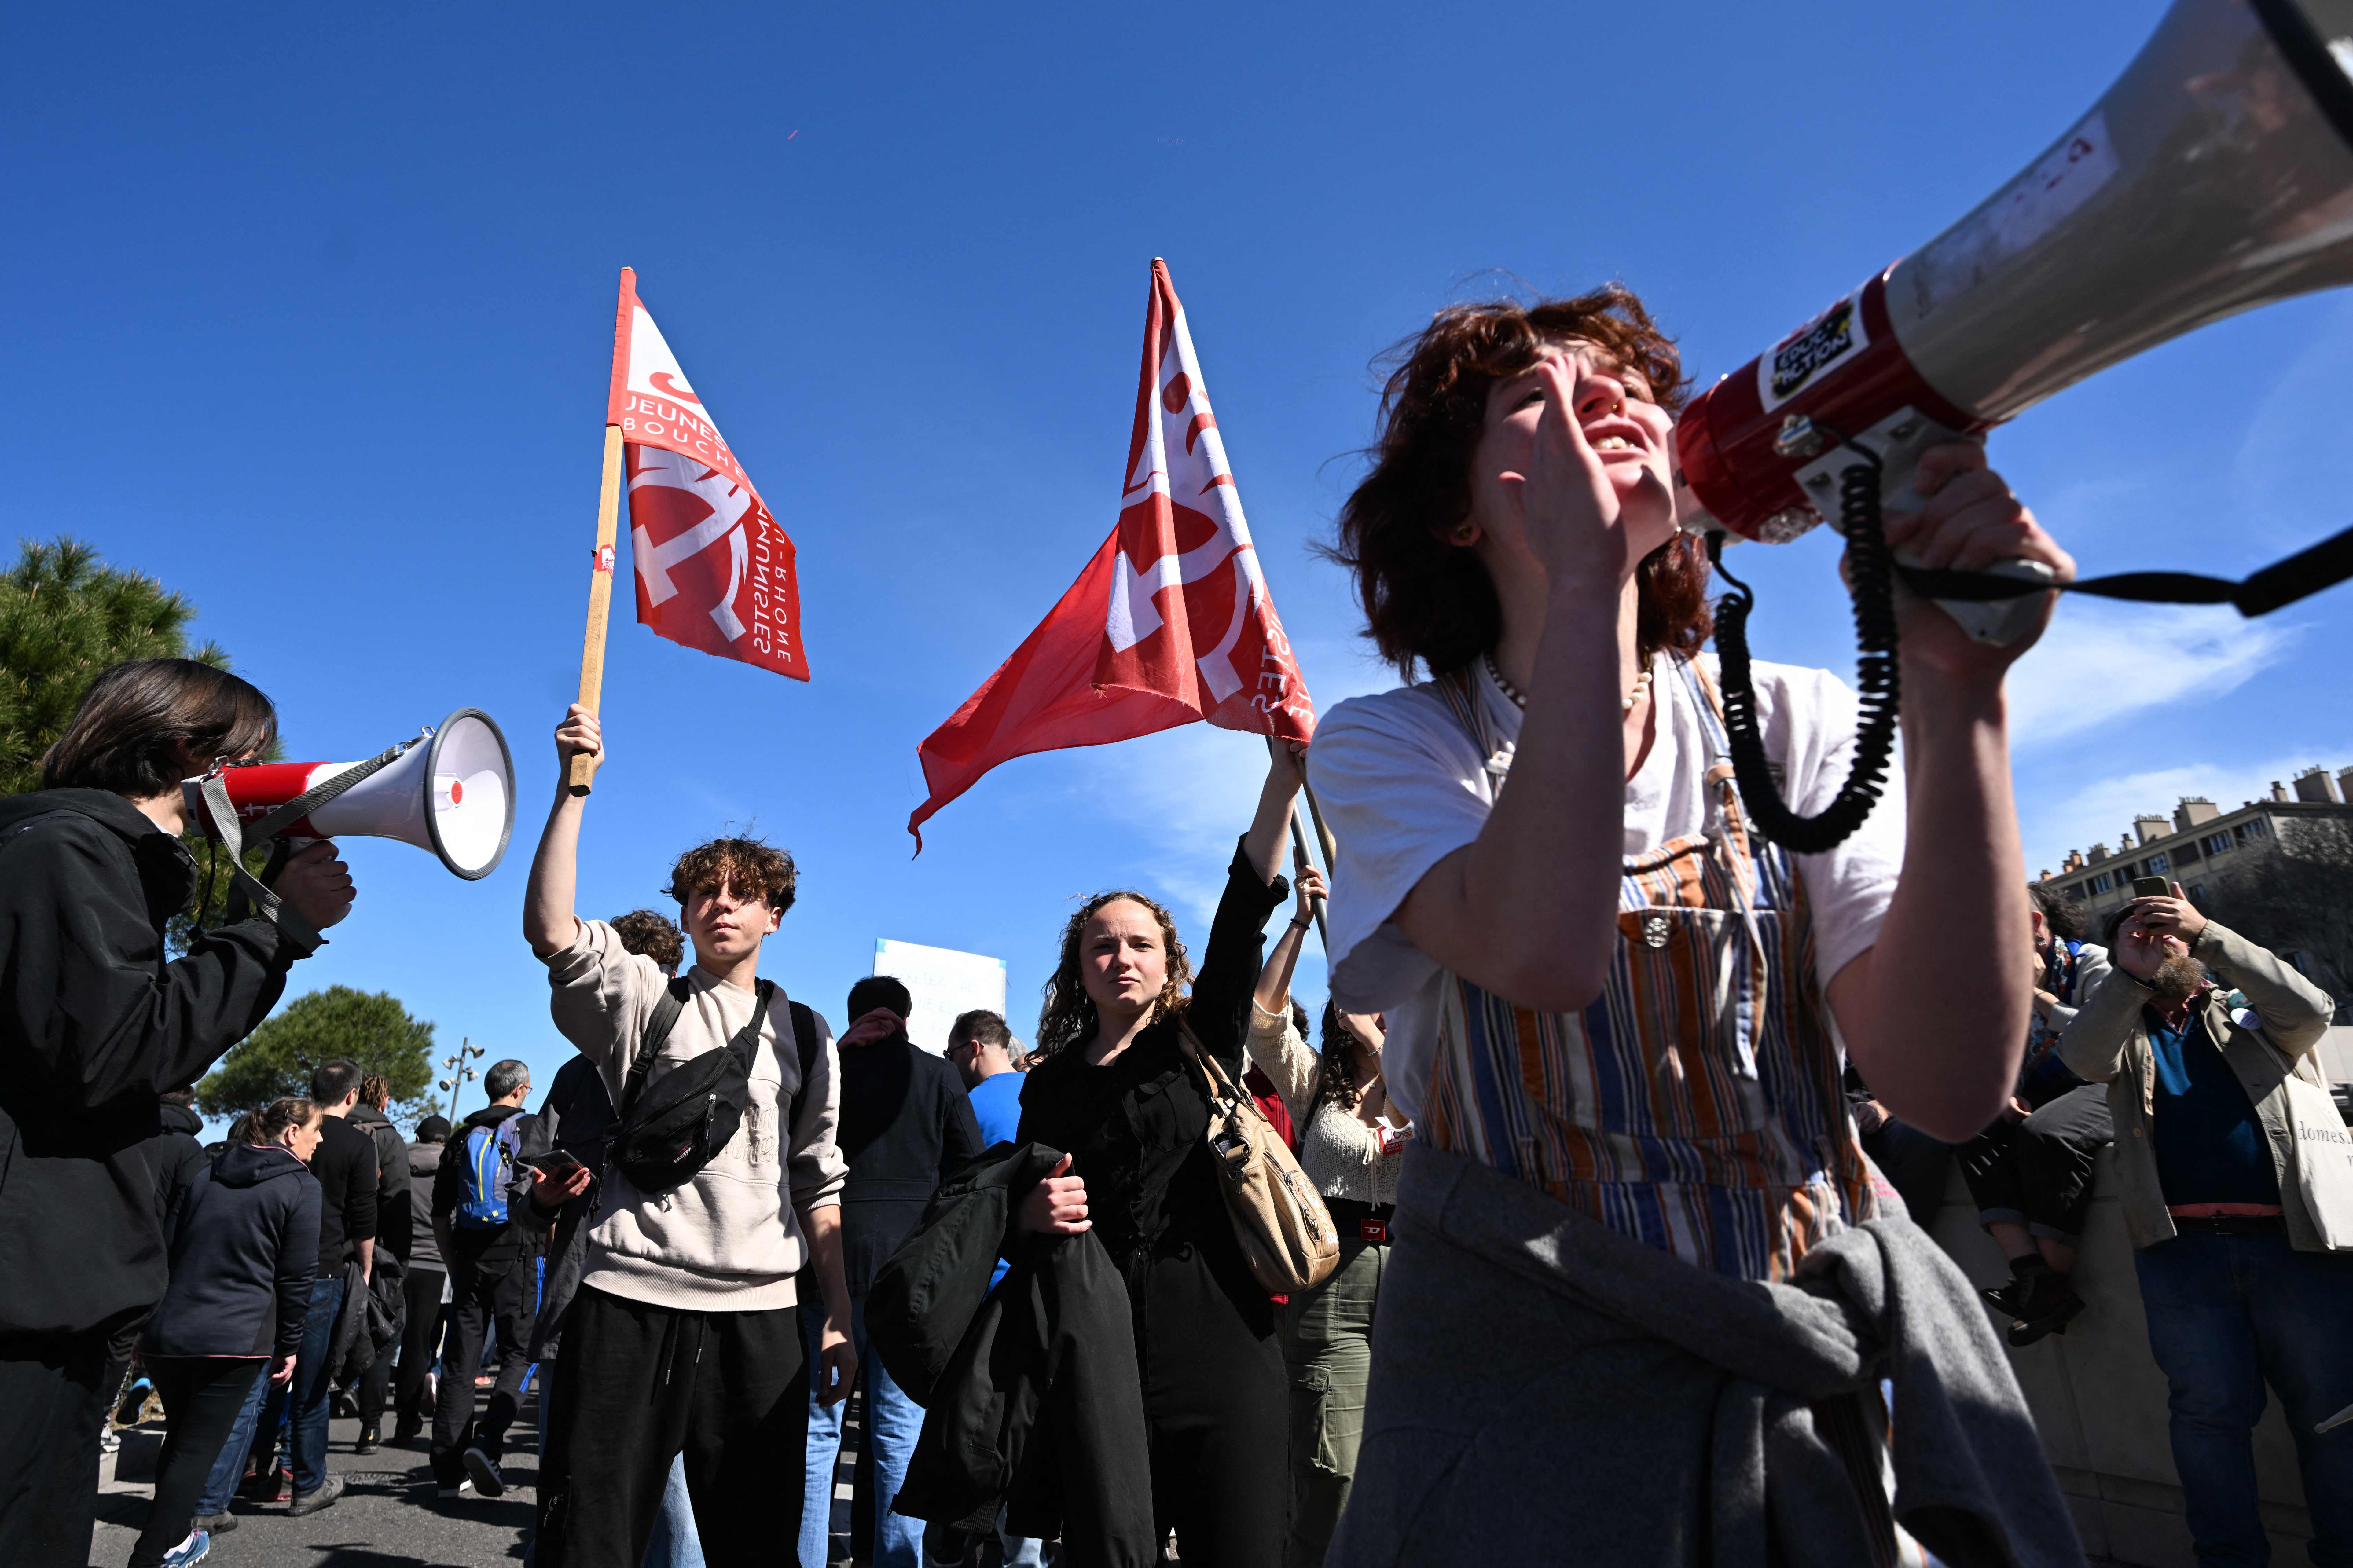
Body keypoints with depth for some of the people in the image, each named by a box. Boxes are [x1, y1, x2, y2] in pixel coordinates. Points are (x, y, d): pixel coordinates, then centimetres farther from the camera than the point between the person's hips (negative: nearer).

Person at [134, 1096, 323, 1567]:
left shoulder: (206, 1176, 15)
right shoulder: (301, 1187, -4)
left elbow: (173, 1250, 20)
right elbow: (297, 1276, -5)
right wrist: (289, 1345, 3)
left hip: (169, 1332, 7)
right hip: (237, 1338, -6)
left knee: (181, 1437, 22)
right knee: (197, 1449, 0)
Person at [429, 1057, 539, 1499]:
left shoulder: (462, 1136, 12)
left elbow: (440, 1212, 14)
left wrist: (454, 1264, 21)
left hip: (469, 1255, 5)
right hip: (517, 1255, -5)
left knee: (460, 1360, 9)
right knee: (520, 1353, 3)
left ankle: (449, 1471, 12)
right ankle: (487, 1441, -16)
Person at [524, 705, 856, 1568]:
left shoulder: (806, 1035, 15)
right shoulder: (646, 999, 9)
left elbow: (820, 1187, 14)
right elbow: (549, 928, -11)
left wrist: (840, 1319, 7)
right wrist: (573, 786, -14)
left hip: (760, 1315, 2)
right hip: (629, 1300, -1)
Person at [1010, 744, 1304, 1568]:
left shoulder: (1202, 1046, 5)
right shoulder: (1048, 1084, 11)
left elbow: (1241, 917, -8)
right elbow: (1019, 1206, 18)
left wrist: (1283, 777, -18)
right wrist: (1030, 1211, -7)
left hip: (1221, 1353, -2)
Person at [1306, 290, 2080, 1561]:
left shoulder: (1792, 725, -4)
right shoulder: (1386, 745, -9)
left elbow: (1949, 1085, -18)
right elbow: (1542, 952, -31)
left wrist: (1955, 691, -26)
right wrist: (1580, 580, -27)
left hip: (1829, 1356, 3)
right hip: (1533, 1375, -2)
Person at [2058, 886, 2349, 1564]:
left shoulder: (2247, 1016, 18)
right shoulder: (2125, 1033, 18)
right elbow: (2081, 1056, -4)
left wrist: (2207, 935, -10)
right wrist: (2129, 973, -15)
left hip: (2294, 1237, 0)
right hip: (2182, 1246, 0)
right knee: (2211, 1405, -3)